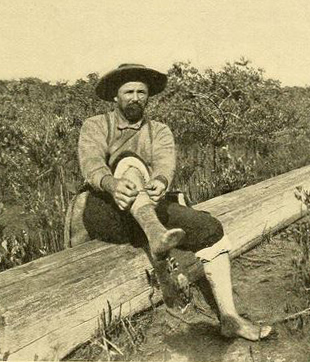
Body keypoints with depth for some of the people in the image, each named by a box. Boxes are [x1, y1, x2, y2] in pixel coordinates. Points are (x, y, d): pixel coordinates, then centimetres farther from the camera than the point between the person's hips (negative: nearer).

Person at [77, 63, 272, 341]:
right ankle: (155, 235, -50)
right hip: (107, 214, -3)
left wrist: (161, 181, -34)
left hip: (150, 212, 3)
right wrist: (112, 183, -38)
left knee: (210, 229, -16)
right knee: (129, 162, -29)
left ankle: (229, 317, -14)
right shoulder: (96, 126, 8)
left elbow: (166, 163, -8)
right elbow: (91, 163, -13)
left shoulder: (159, 131, 14)